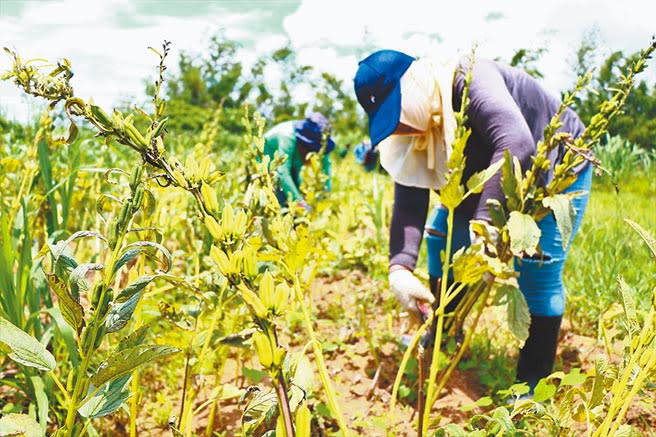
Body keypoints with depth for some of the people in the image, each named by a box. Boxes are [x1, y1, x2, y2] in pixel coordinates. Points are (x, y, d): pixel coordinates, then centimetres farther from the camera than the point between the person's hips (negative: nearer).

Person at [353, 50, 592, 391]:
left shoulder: (470, 80, -37)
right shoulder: (414, 133, -13)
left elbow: (516, 144, -51)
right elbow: (409, 201, -19)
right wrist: (399, 268, -34)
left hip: (557, 171, -7)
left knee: (538, 269, -16)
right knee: (443, 235, 3)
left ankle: (532, 385, -2)